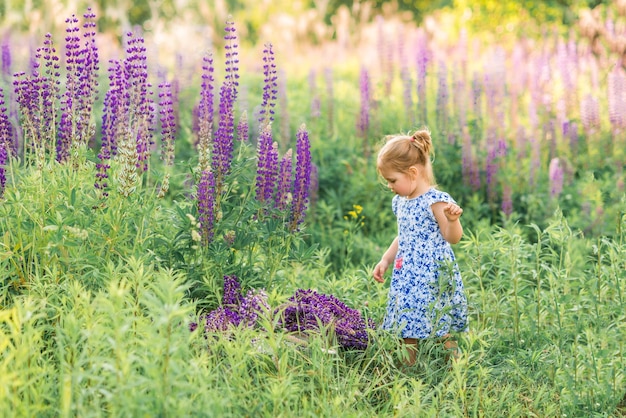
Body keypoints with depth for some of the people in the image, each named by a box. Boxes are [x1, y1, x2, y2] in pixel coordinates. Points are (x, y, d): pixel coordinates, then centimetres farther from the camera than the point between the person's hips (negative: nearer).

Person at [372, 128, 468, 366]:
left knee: (440, 329, -6)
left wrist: (452, 220, -32)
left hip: (432, 278, -8)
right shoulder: (400, 202, 12)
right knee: (407, 325, 8)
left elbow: (452, 238, -13)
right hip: (407, 278, 8)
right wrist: (386, 260, 19)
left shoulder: (435, 201, -14)